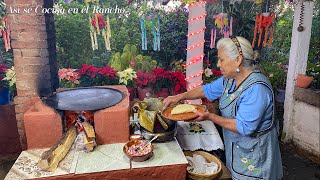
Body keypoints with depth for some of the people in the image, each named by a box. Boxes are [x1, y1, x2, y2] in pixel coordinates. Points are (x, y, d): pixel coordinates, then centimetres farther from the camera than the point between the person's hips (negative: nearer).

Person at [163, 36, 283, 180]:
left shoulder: (256, 88, -30)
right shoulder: (230, 78, -3)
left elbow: (244, 127, -31)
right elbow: (209, 89, 10)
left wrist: (210, 117, -29)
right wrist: (180, 96, -1)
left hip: (254, 152, -7)